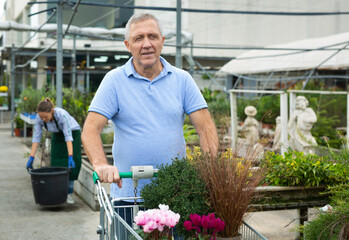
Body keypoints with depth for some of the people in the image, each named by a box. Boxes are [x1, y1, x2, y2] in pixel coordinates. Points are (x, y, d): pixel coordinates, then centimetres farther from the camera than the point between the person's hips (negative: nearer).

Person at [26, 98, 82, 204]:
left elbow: (68, 136, -40)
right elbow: (36, 137, -20)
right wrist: (31, 157, -24)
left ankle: (69, 194, -1)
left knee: (72, 165, -12)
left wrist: (70, 157, -46)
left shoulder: (62, 115, -39)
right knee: (56, 164, -5)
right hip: (57, 135, 4)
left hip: (73, 133, -4)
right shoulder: (39, 118, -25)